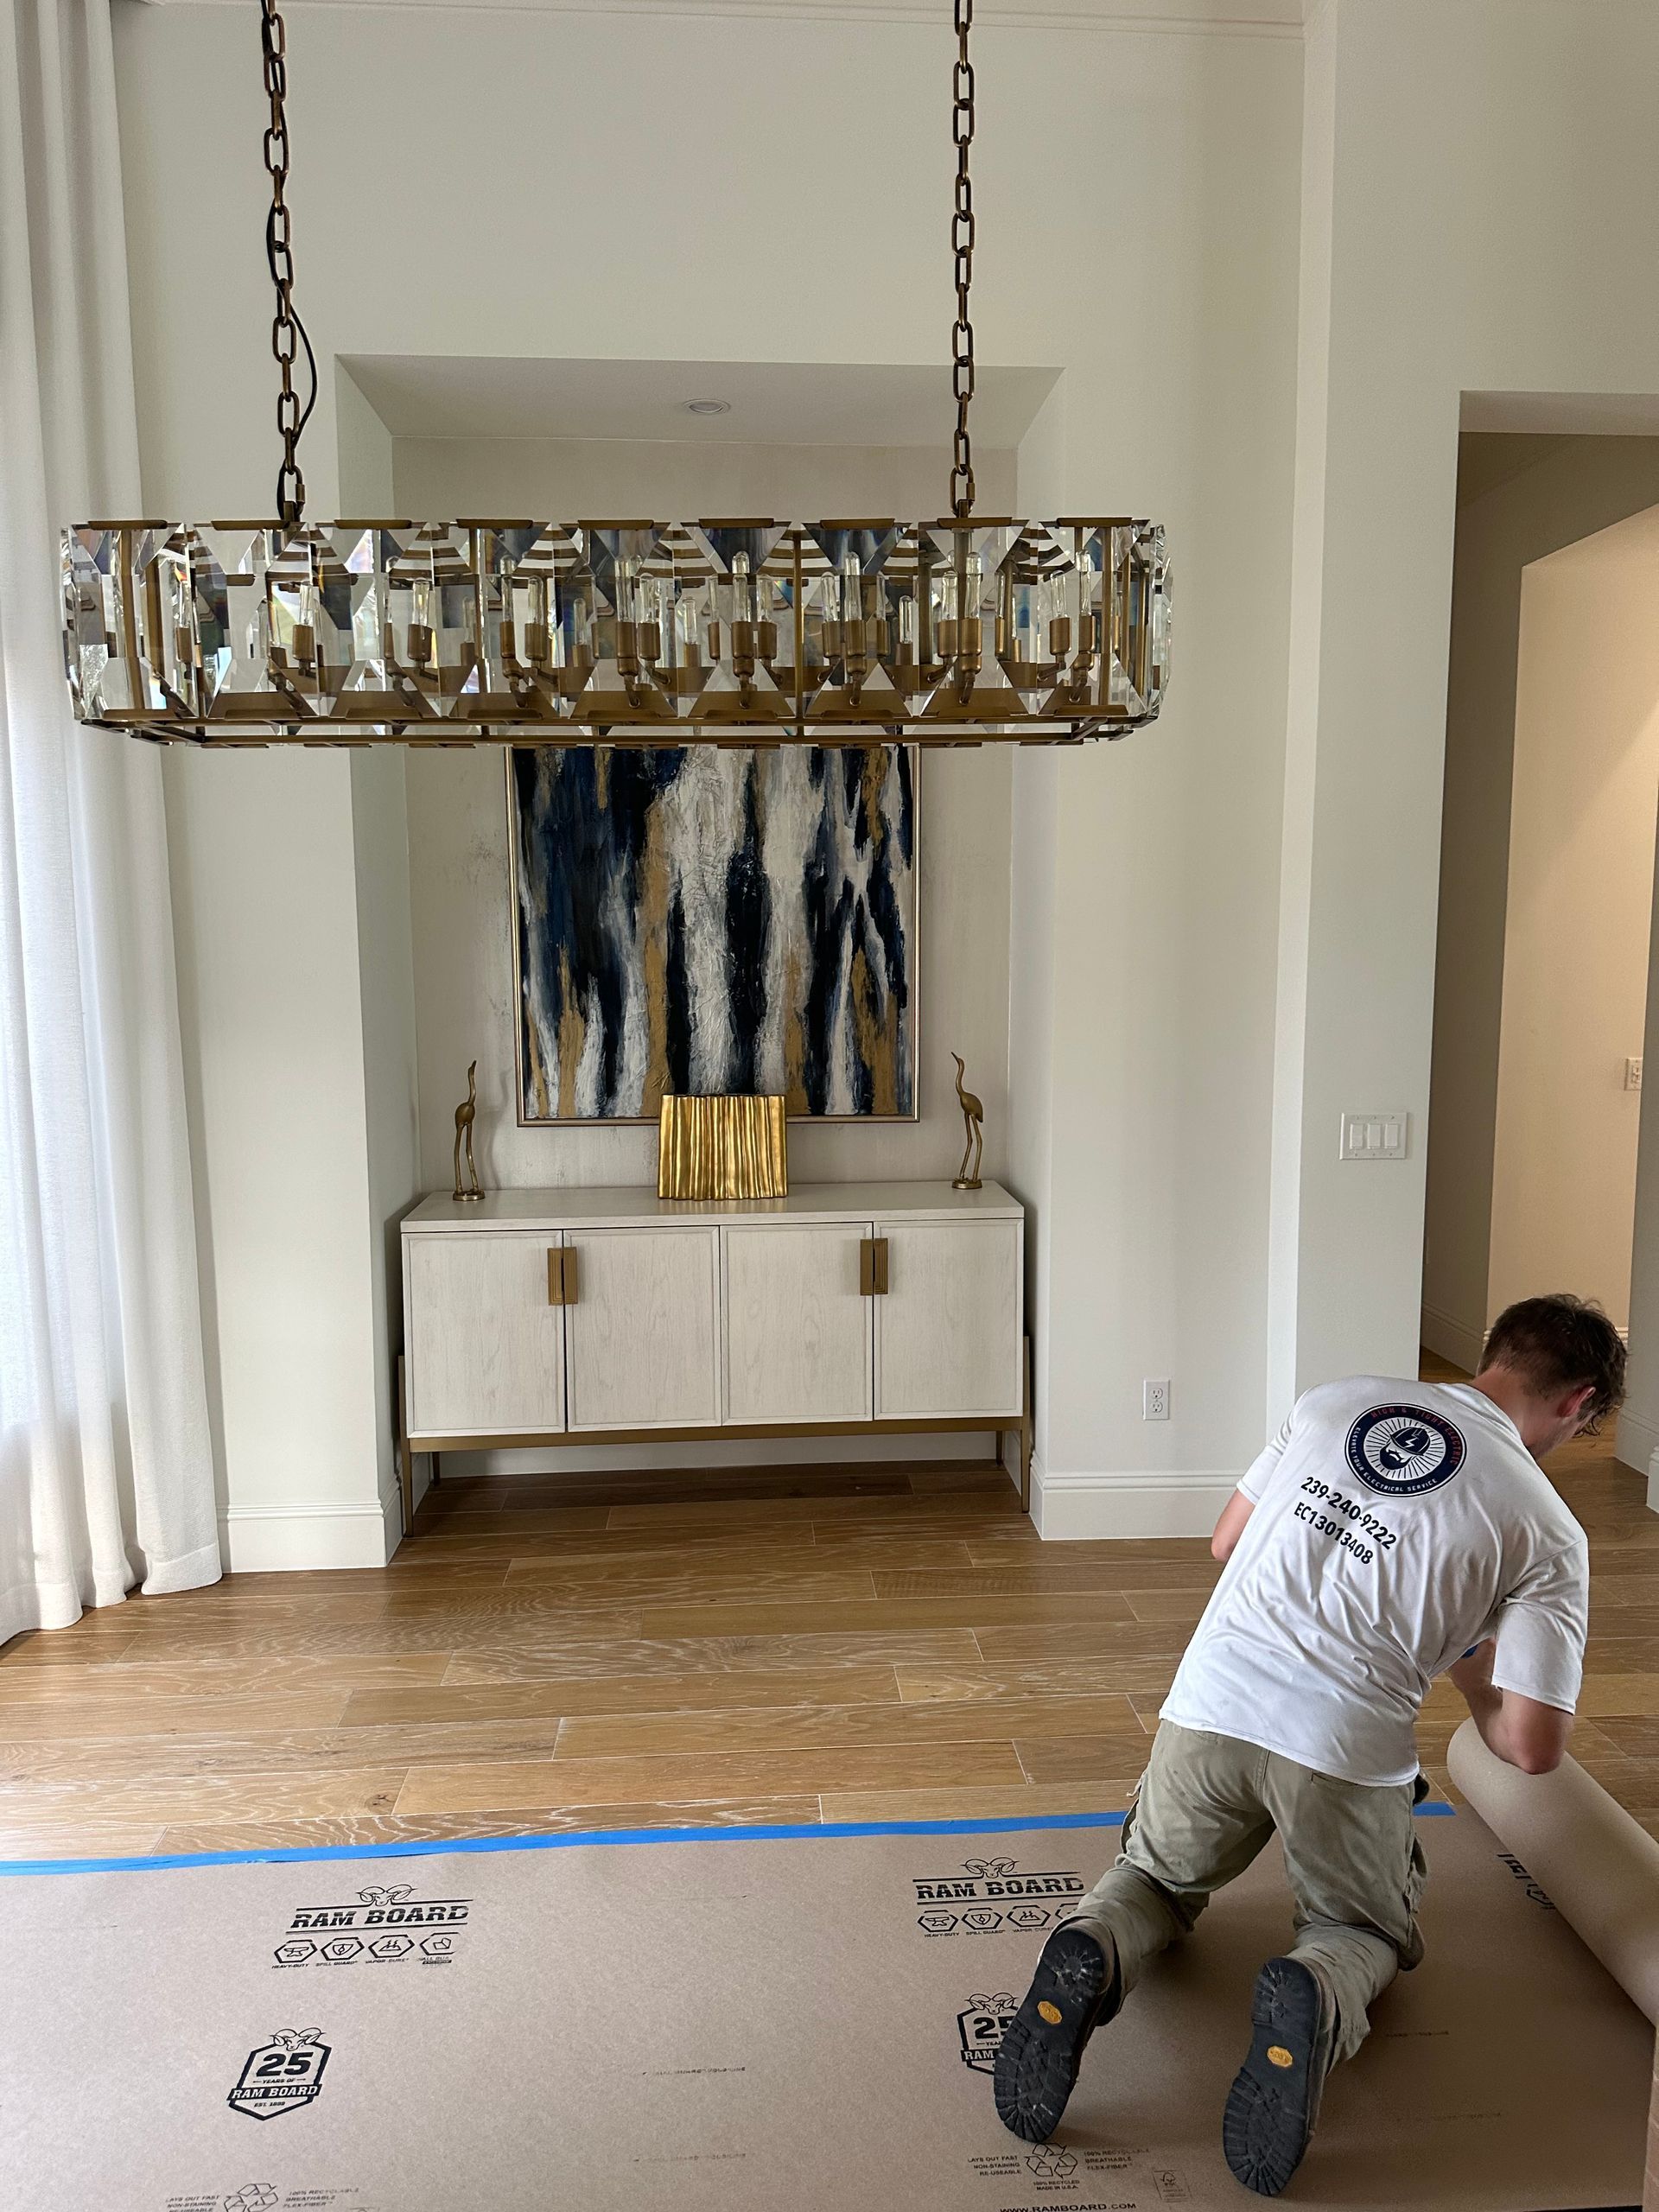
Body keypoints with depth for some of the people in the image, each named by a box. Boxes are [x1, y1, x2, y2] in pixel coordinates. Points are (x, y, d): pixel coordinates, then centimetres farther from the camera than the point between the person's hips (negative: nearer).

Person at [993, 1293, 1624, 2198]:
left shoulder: (1334, 1400, 8)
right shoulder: (1550, 1535, 1)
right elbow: (1532, 1747, -3)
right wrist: (1474, 1679, 18)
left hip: (1209, 1707, 2)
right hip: (1345, 1754, -2)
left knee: (1153, 1878, 30)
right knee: (1365, 1931, 29)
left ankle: (1093, 1954, -5)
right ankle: (1317, 1995, -7)